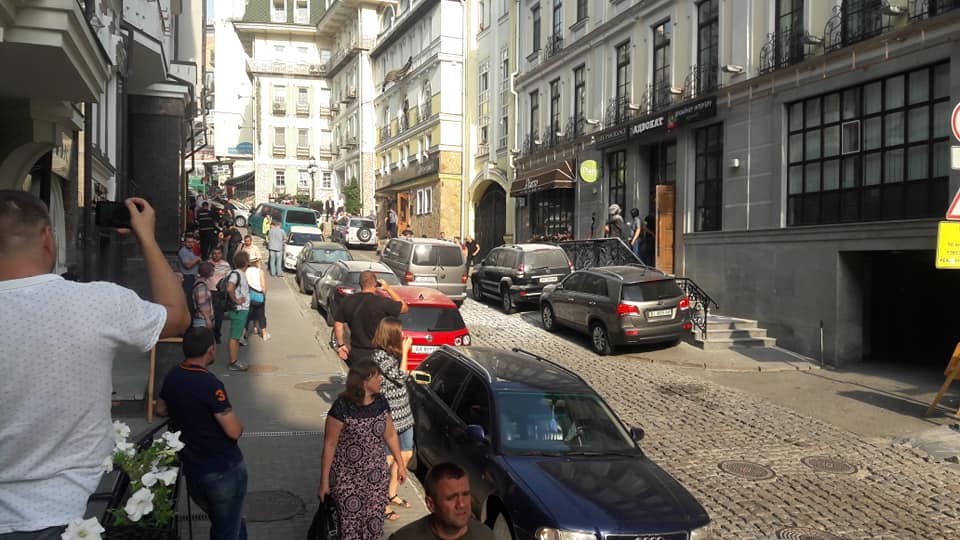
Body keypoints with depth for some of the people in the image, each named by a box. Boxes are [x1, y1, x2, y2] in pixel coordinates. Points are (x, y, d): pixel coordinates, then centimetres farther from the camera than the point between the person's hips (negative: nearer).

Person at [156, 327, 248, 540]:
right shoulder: (210, 384, -25)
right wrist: (229, 414, -4)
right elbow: (234, 431, -24)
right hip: (224, 471, -7)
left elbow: (161, 409, 18)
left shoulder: (172, 376, -1)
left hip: (192, 472, 7)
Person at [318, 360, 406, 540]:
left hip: (375, 476, 4)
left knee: (374, 522, 11)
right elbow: (329, 445, -13)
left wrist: (401, 464, 14)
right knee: (350, 524, 7)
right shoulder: (342, 407, -19)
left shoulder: (381, 402, -3)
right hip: (347, 478, -4)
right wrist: (324, 482, -10)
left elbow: (390, 435, 9)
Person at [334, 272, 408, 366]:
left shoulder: (346, 302, -1)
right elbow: (404, 307, -2)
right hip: (376, 355, -4)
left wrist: (341, 345, 16)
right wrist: (388, 289, 2)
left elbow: (338, 325, 5)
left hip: (355, 354, 5)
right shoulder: (382, 302, -16)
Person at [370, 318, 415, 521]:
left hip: (403, 413, 10)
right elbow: (400, 377, -21)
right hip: (390, 416, -9)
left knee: (405, 454, 18)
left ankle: (392, 494, 35)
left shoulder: (392, 353, 9)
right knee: (388, 459, 2)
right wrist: (405, 352, -18)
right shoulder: (380, 356, -20)